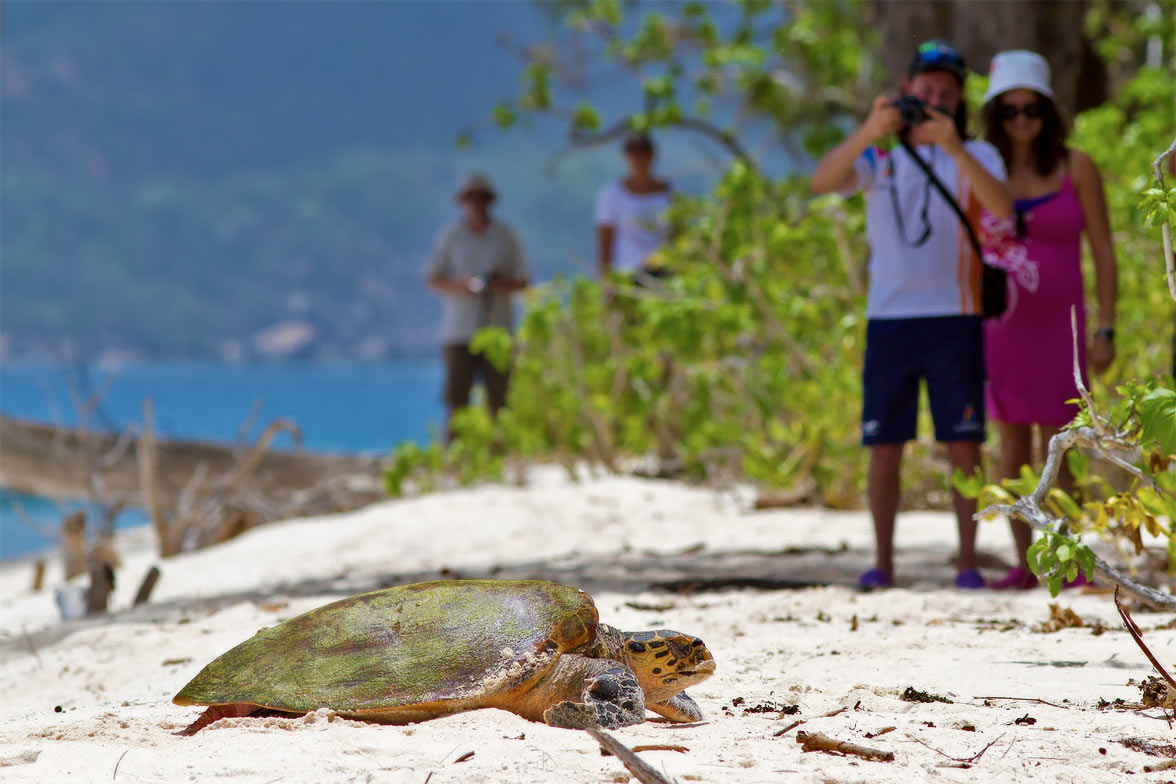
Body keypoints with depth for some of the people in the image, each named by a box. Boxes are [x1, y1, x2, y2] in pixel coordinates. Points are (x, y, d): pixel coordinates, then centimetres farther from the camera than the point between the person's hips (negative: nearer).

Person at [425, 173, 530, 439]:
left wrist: (504, 285, -11)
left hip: (498, 328, 1)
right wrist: (459, 285, -11)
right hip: (459, 331, -1)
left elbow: (523, 280, 11)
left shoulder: (505, 235, 9)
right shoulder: (451, 235, 8)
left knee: (499, 401, -6)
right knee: (457, 400, -8)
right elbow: (433, 279, 9)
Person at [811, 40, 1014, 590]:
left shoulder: (976, 157, 6)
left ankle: (967, 561, 3)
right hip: (889, 318, 1)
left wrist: (954, 147, -29)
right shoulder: (878, 157, 9)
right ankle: (882, 562, 10)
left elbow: (1002, 207, -16)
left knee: (964, 446, -3)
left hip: (955, 318, -1)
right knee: (884, 447, 2)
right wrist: (869, 132, -29)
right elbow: (822, 182, -12)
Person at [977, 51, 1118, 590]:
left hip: (1056, 325, -2)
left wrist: (1105, 329, -6)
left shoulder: (1075, 168, 0)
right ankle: (1024, 562, 9)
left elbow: (1102, 252, 1)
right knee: (1012, 445, 4)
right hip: (997, 325, 2)